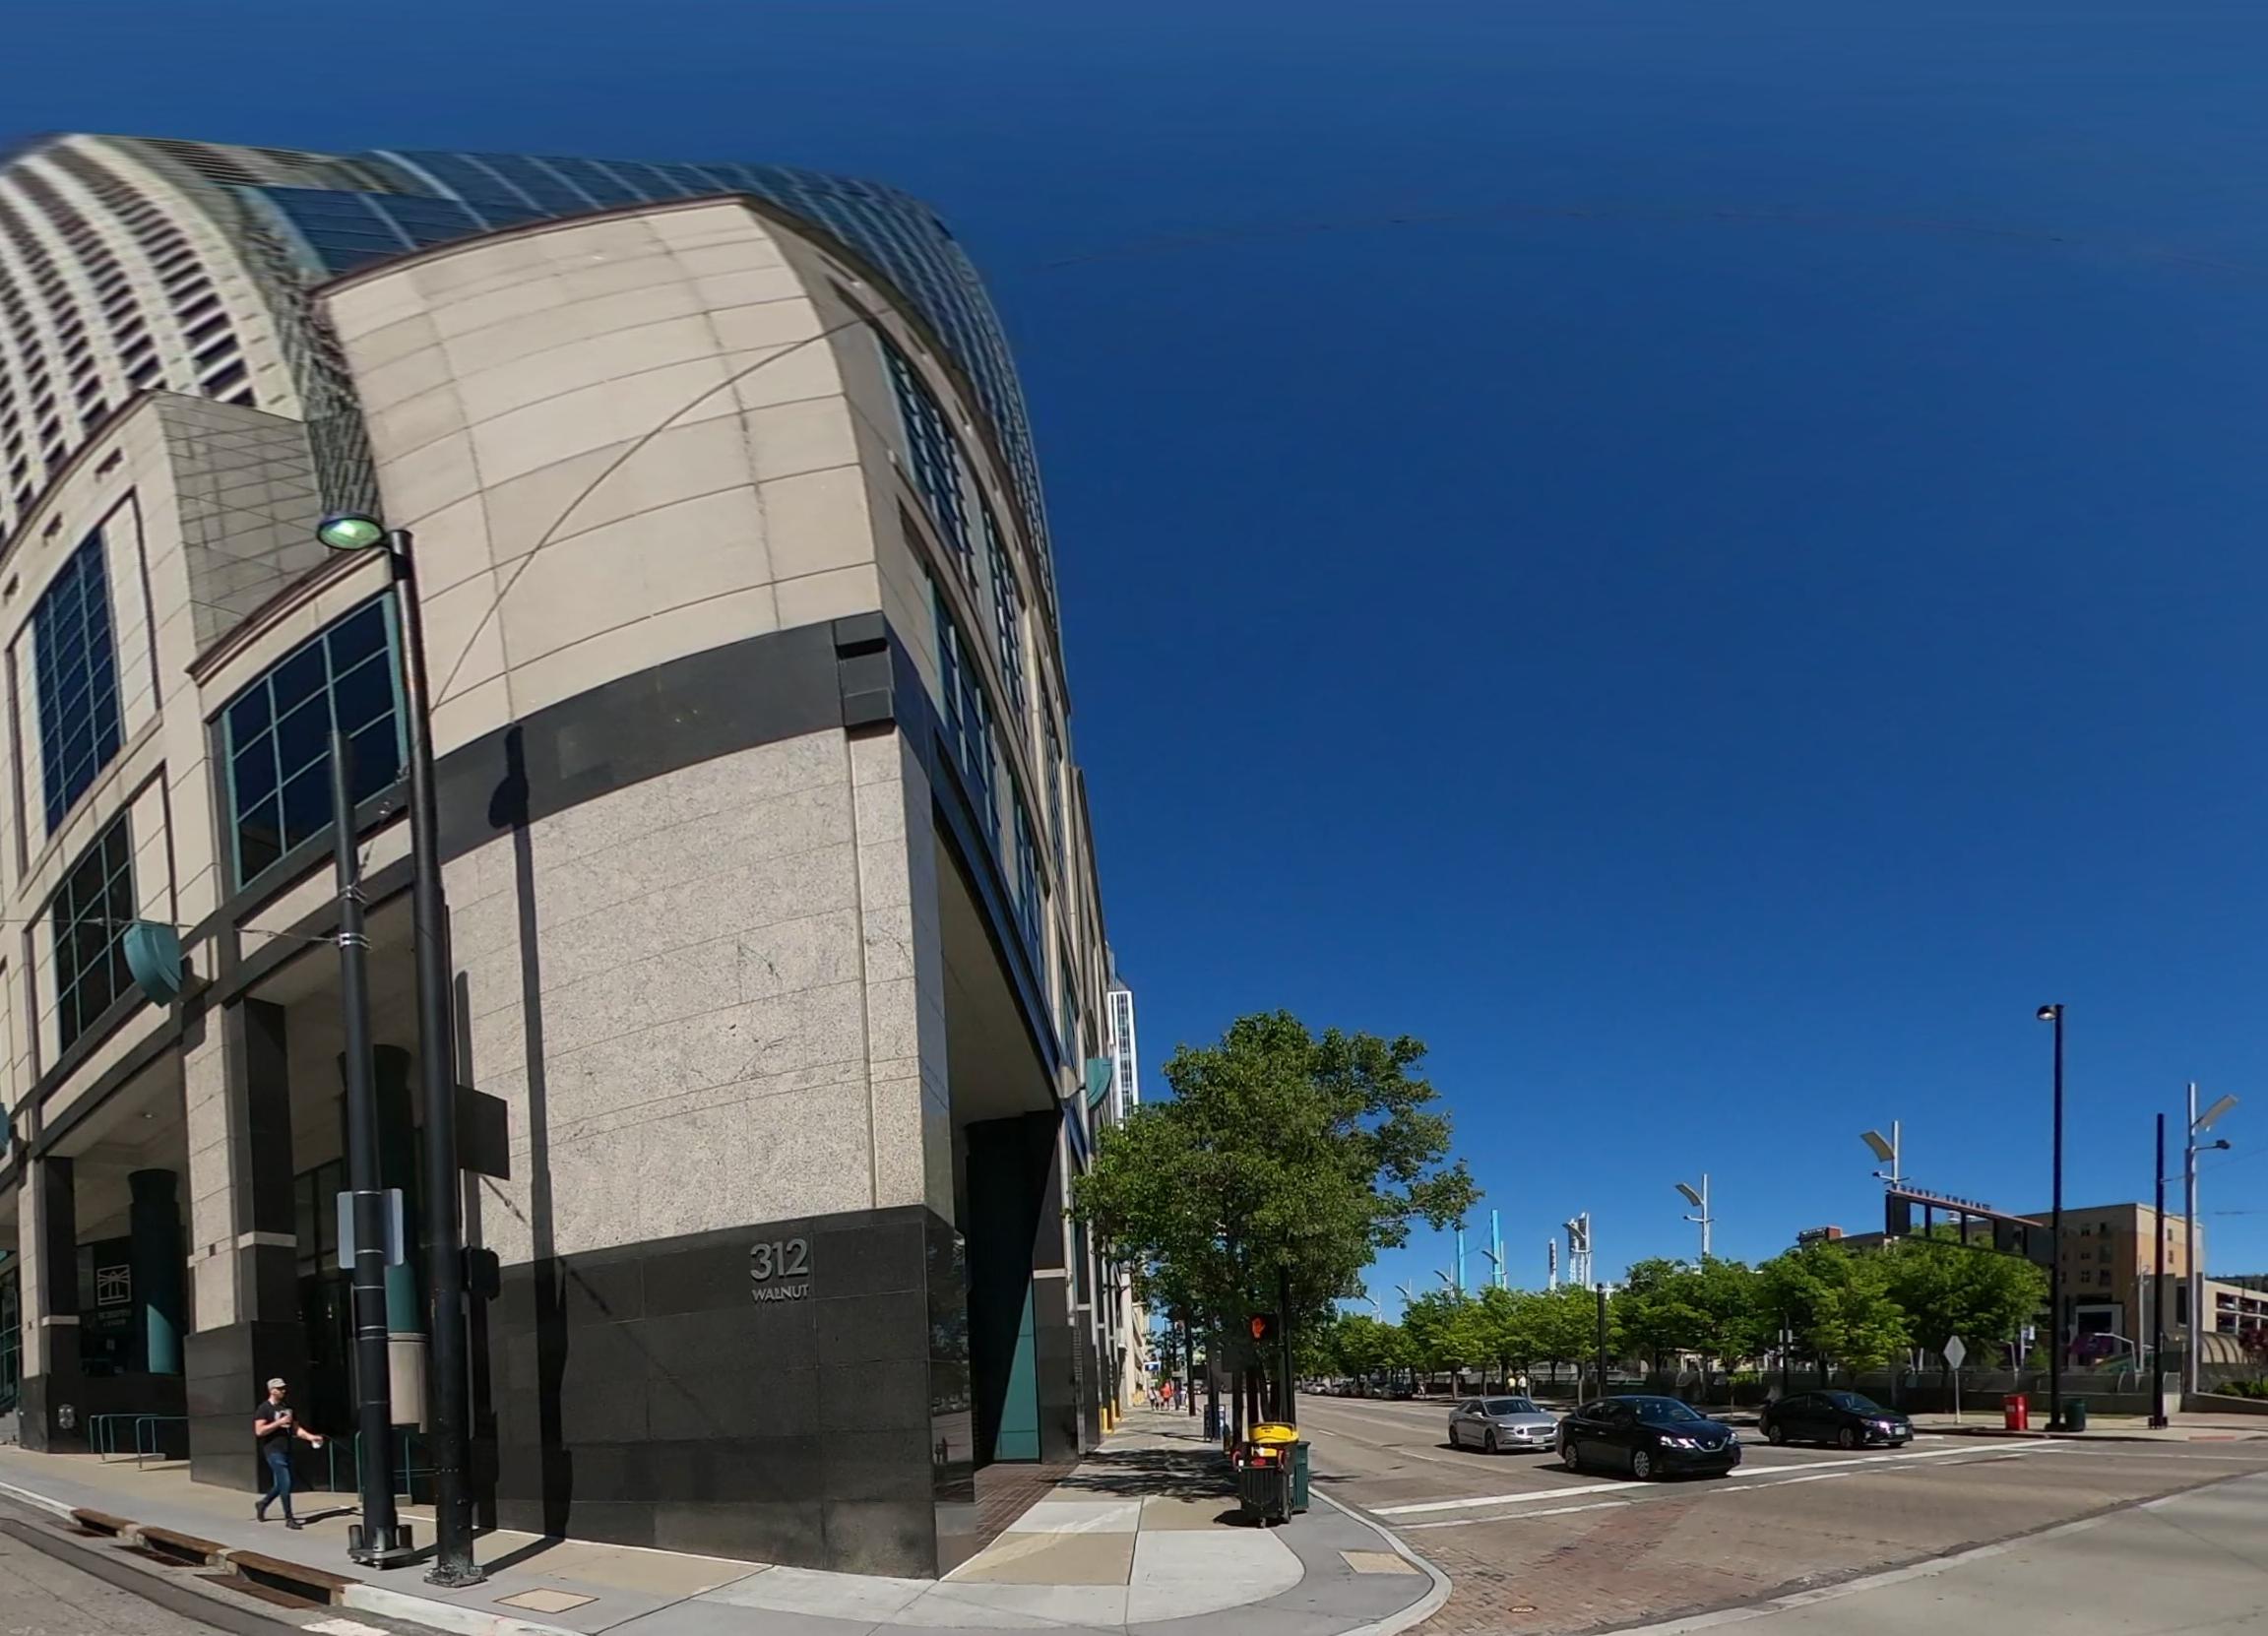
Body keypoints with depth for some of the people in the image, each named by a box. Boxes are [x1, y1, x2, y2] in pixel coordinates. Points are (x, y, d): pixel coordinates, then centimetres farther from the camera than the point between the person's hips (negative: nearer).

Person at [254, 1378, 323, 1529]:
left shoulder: (287, 1407, 14)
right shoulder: (264, 1409, -6)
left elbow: (296, 1428, 15)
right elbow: (259, 1431, -15)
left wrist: (310, 1437, 0)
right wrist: (279, 1423, -19)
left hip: (286, 1450, 7)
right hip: (273, 1451, -7)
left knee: (280, 1485, 14)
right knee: (285, 1483, -10)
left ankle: (262, 1504, 38)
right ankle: (289, 1519, -4)